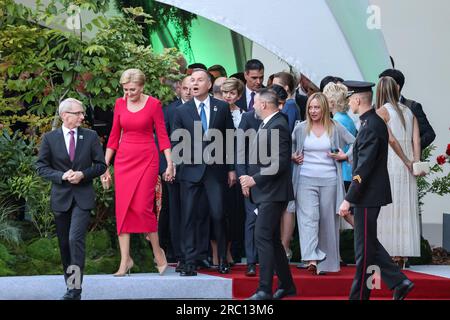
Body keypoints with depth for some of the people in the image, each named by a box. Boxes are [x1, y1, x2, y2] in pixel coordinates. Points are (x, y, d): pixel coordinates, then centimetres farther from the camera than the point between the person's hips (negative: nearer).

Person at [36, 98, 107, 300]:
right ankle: (70, 283, 21)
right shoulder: (49, 138, 2)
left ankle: (76, 288, -14)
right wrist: (62, 176, -14)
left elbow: (101, 165, 5)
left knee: (76, 238, -16)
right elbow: (41, 167, 1)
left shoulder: (91, 136, 4)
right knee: (64, 243, 8)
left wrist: (83, 174, -11)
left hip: (83, 197, -2)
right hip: (61, 197, 2)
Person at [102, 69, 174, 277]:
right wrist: (105, 165, 7)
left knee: (142, 207, -11)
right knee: (122, 208, -1)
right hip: (124, 159, 4)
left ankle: (158, 251, 10)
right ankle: (125, 260, 2)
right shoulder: (120, 104, 6)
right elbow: (114, 136, 10)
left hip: (146, 159, -4)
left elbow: (162, 135, -2)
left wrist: (170, 163, -8)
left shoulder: (153, 104, -4)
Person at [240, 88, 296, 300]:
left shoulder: (277, 126, -15)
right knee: (272, 240, 15)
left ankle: (265, 290, -13)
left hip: (273, 193, -10)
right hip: (265, 193, 10)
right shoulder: (267, 125, 15)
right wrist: (250, 181, 10)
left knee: (263, 237, -13)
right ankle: (286, 285, 24)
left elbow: (280, 163, -22)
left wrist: (255, 179, -20)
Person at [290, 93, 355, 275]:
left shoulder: (335, 128, 4)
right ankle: (311, 259, -24)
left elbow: (355, 143, 11)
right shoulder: (300, 128, 6)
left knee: (328, 220, 4)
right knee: (308, 217, -15)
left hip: (329, 180, 0)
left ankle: (326, 263, 12)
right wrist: (292, 157, 5)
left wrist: (346, 156, -1)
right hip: (306, 179, 0)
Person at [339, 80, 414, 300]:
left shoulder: (371, 127, -20)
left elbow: (363, 168, -23)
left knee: (365, 248, 0)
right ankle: (399, 283, 16)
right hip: (367, 195, 10)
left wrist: (348, 199, -23)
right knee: (369, 245, 16)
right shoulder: (373, 122, 11)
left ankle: (359, 296, 8)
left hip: (368, 196, -10)